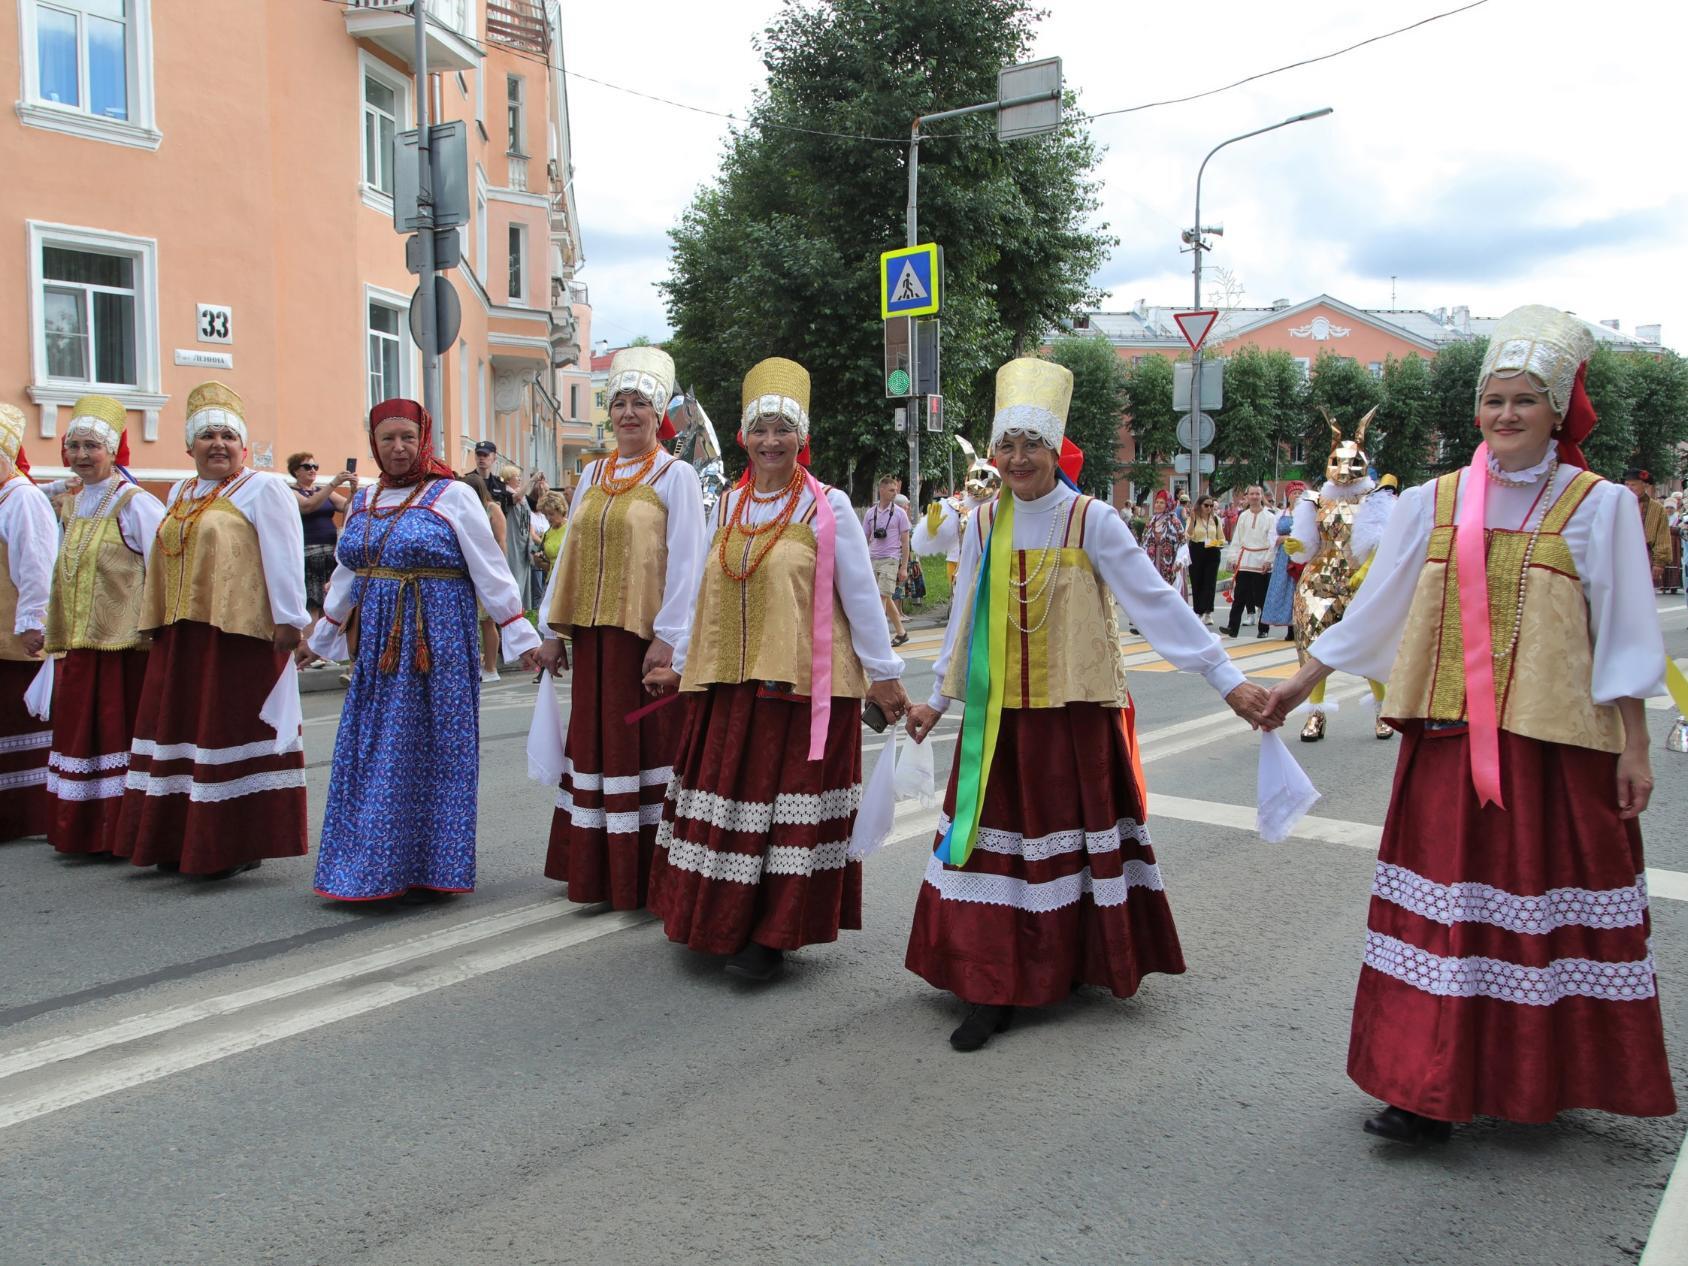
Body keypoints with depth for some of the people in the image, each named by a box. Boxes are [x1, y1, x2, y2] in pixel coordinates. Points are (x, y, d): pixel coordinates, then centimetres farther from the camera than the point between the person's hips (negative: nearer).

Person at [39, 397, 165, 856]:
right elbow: (67, 575, 20)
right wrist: (57, 635, 17)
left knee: (118, 733, -3)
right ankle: (86, 831, 20)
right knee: (81, 732, 11)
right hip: (79, 645, 8)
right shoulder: (76, 504, 14)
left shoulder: (135, 503, -9)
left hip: (123, 644, -8)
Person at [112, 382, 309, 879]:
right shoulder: (180, 494, 19)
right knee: (182, 729, 11)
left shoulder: (263, 489, -3)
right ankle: (179, 840, 21)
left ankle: (240, 843, 3)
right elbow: (163, 561, 24)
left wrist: (288, 619, -16)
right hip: (181, 635, 8)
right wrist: (158, 623, 20)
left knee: (235, 729, -4)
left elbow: (283, 559, -11)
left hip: (239, 632, -8)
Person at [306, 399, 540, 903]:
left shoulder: (453, 496, -5)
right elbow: (346, 577, 22)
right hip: (377, 647, 6)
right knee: (370, 753, 7)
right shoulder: (363, 501, 12)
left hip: (437, 642, -5)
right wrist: (319, 639, 26)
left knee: (433, 750, 0)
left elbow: (490, 571, -6)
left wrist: (520, 636, -9)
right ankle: (371, 869, 18)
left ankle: (430, 868, 11)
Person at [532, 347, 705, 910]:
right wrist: (554, 628, 10)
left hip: (647, 631, -6)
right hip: (595, 631, 6)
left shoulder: (675, 475, -3)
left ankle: (647, 875, 9)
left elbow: (686, 561, -10)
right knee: (596, 739, 10)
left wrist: (668, 636, -17)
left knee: (647, 739, -1)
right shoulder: (593, 475, 14)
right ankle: (597, 869, 21)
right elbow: (571, 553, 14)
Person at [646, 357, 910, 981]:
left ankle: (772, 934, 9)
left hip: (803, 682, -5)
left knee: (789, 800, -1)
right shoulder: (727, 507, 12)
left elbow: (860, 596, -3)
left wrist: (882, 675, -3)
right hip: (729, 682, 5)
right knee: (724, 794, 8)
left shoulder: (828, 507, -3)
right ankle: (722, 921, 22)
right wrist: (682, 663, 21)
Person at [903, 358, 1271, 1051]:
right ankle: (991, 988, 8)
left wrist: (1226, 677, -12)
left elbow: (1156, 602, -9)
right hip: (1000, 715, 3)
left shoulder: (1091, 520, -7)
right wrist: (938, 699, 19)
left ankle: (1083, 961, 25)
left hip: (1077, 711, -3)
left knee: (1075, 835, 8)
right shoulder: (984, 525, 5)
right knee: (998, 841, 2)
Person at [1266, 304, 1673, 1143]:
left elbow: (1623, 638, 1)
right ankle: (1430, 1086, 13)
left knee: (1547, 900, 6)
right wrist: (1302, 681, 13)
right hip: (1448, 737, 2)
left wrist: (1633, 748, -2)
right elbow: (1376, 610, 12)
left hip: (1556, 741, -2)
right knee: (1445, 903, 4)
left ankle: (1540, 1076, 23)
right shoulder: (1434, 504, 6)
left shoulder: (1598, 506, 0)